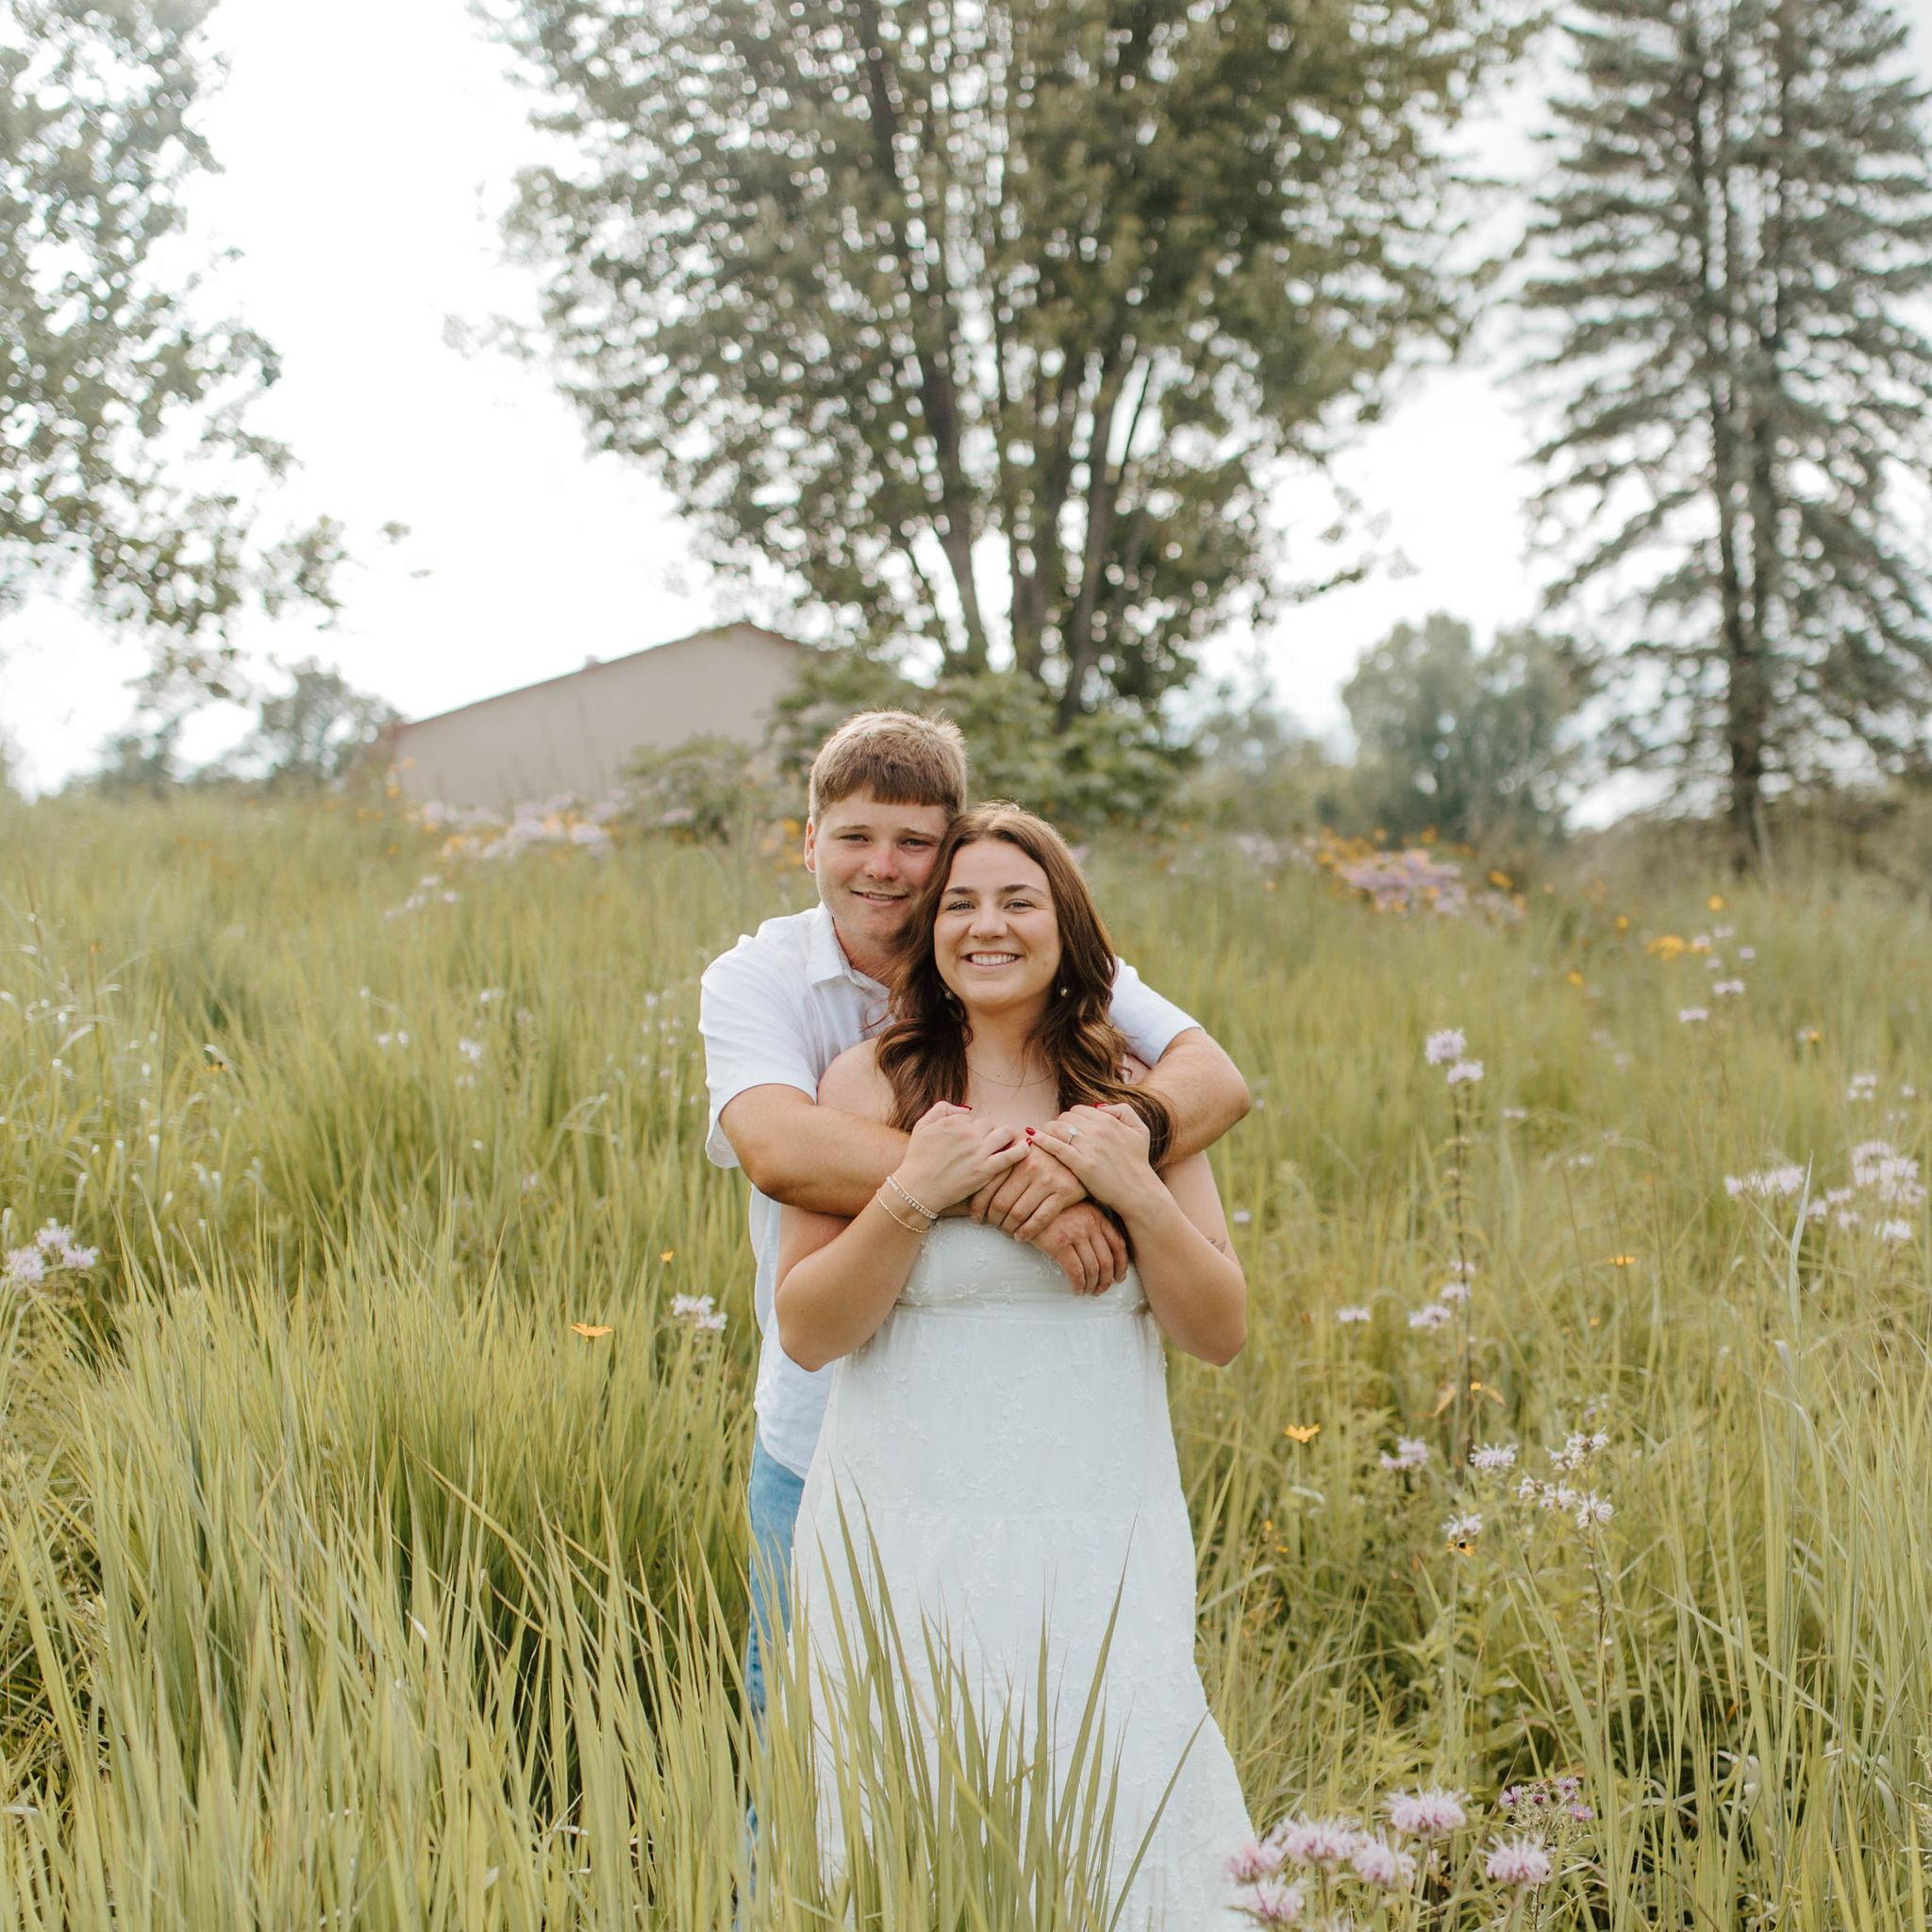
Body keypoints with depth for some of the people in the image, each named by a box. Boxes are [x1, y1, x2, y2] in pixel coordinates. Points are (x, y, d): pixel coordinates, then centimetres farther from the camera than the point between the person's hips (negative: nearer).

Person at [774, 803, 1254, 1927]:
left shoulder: (1137, 1099, 6)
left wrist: (1137, 1194, -11)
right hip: (906, 1542, -1)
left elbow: (1222, 1334, 4)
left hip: (1103, 1549, 2)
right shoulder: (871, 1085, 0)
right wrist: (914, 1194, -16)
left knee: (1123, 1833, -2)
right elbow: (807, 1333, -3)